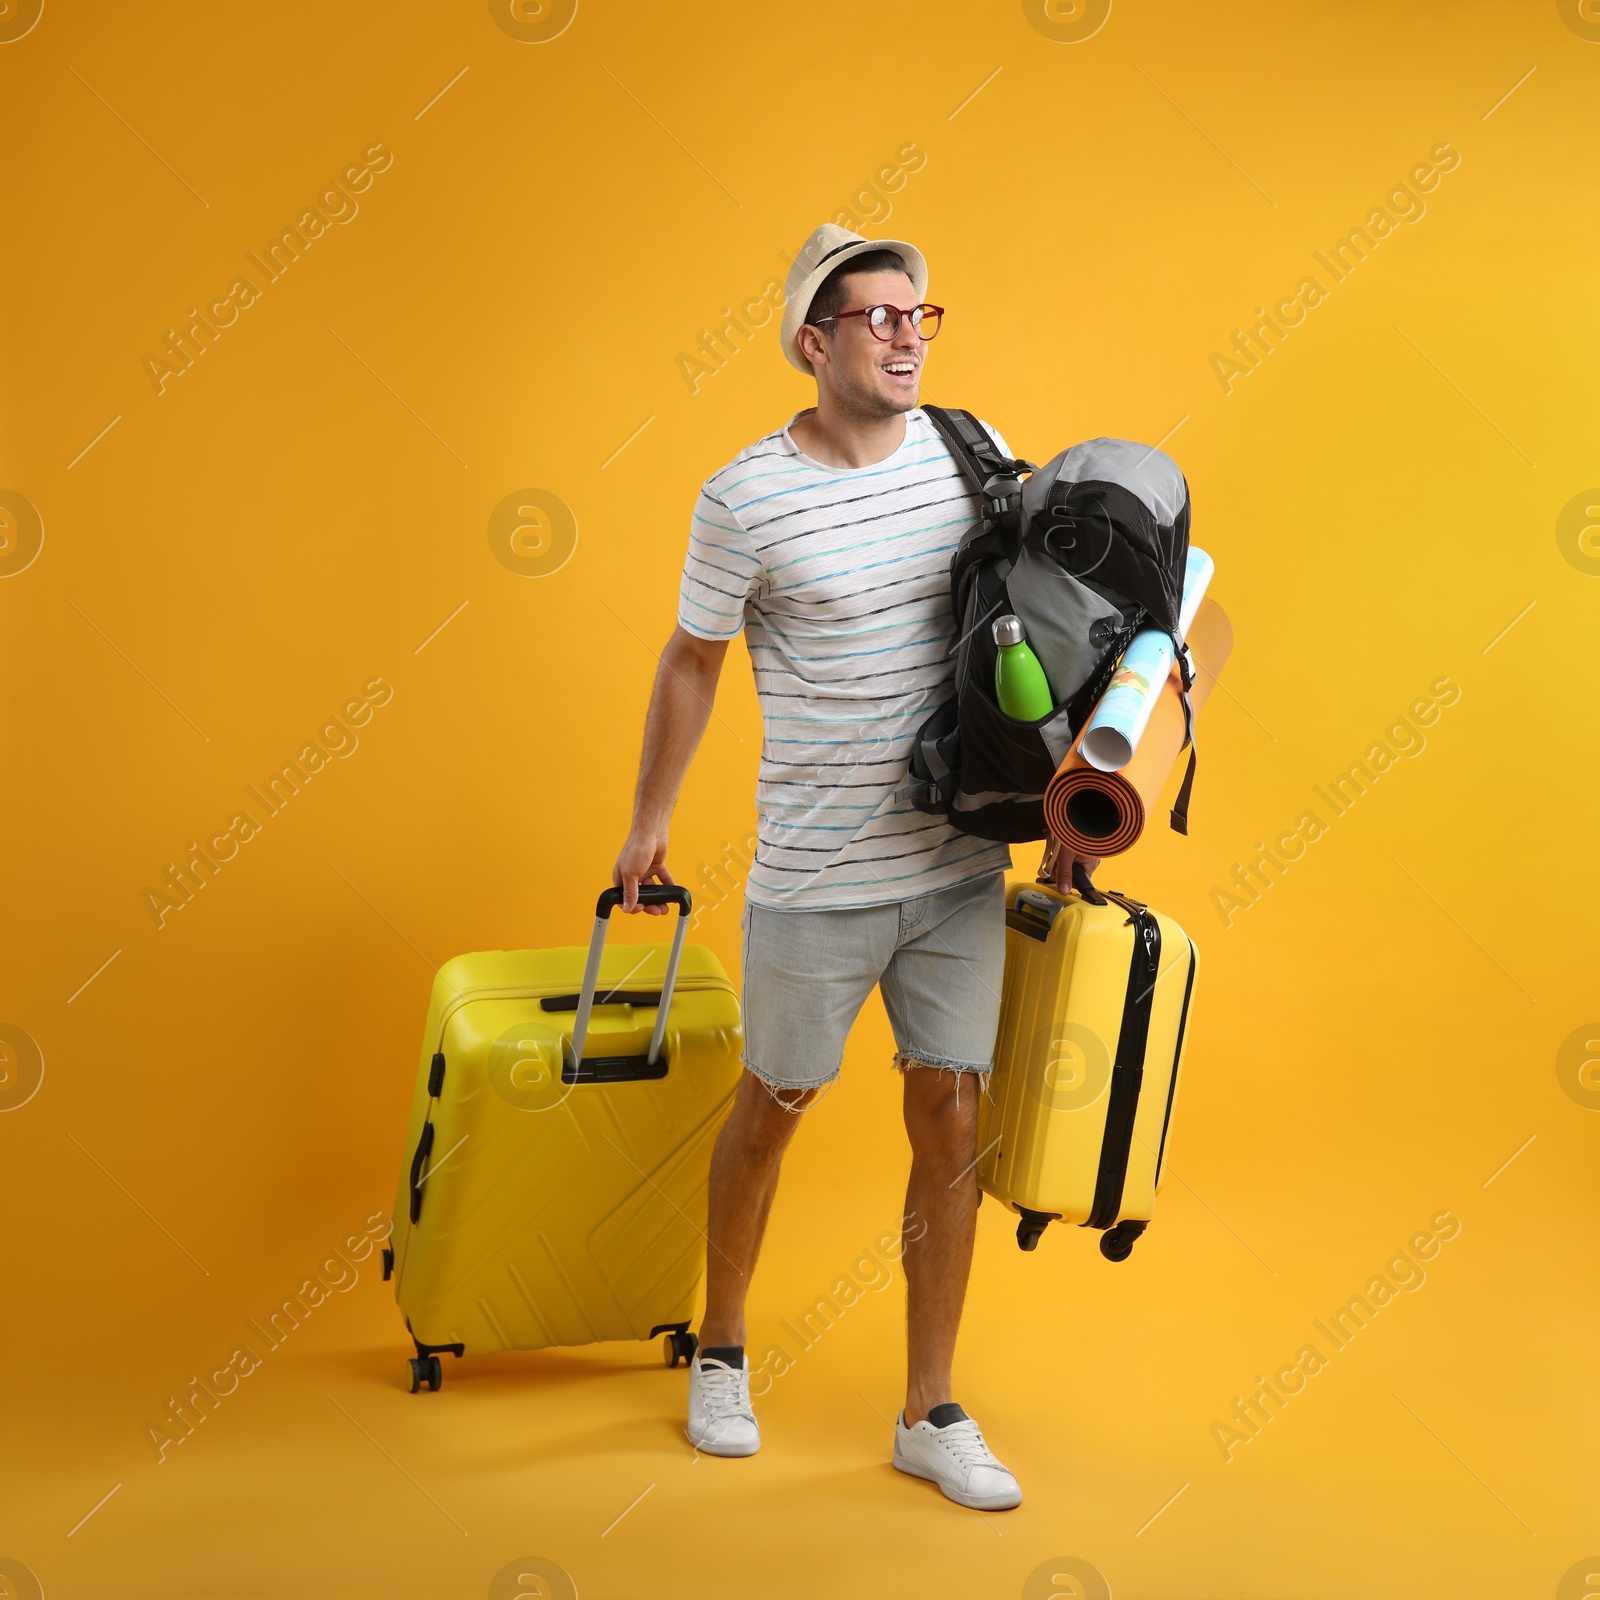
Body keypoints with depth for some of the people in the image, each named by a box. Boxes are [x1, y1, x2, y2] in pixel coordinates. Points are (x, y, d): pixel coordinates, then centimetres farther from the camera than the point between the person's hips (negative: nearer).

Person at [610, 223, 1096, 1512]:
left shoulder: (973, 454, 0)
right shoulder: (748, 498, -10)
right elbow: (692, 663, 3)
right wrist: (651, 821, 10)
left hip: (962, 870, 3)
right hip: (816, 880, -3)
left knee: (953, 1126, 6)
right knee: (772, 1109, 13)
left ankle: (932, 1414, 20)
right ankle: (721, 1355, 36)